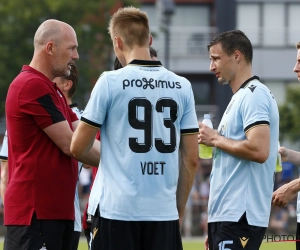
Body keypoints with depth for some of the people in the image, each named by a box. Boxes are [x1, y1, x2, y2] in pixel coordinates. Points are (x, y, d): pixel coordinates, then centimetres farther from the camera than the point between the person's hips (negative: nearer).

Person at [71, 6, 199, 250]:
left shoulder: (110, 82, -4)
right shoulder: (181, 86, 7)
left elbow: (77, 148, 0)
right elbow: (191, 159, 8)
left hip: (116, 210, -3)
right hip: (164, 212, 3)